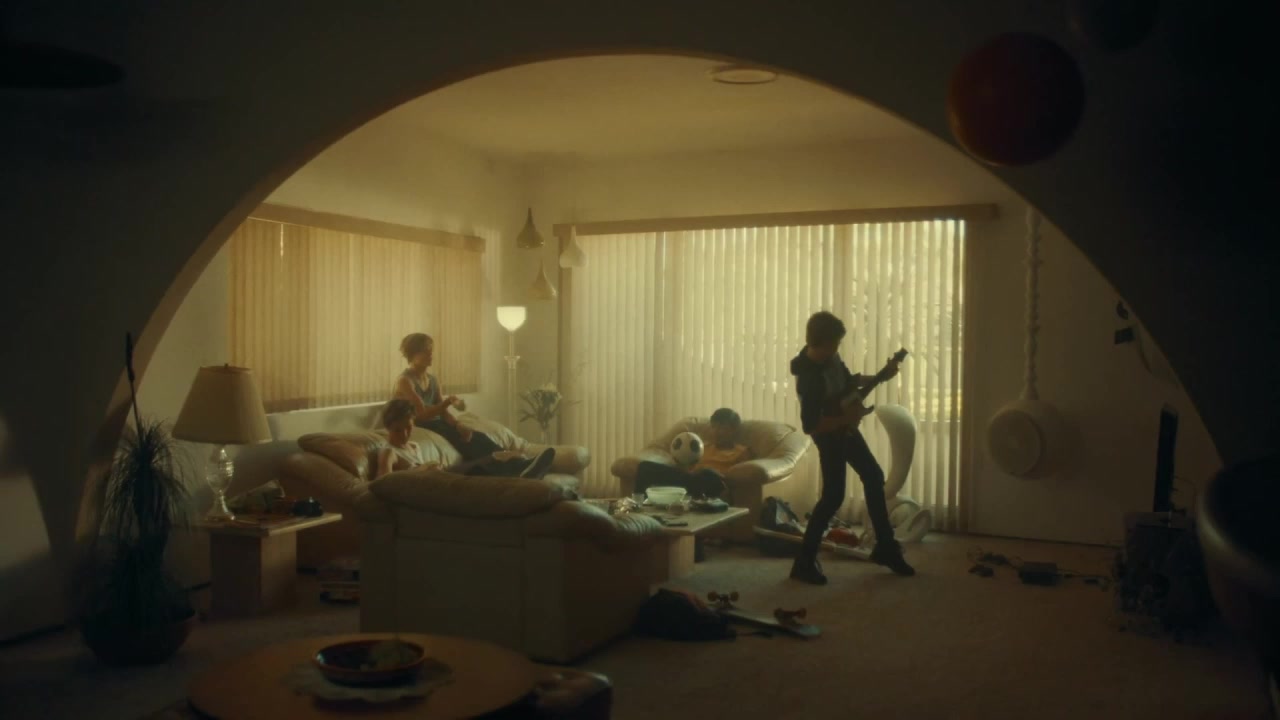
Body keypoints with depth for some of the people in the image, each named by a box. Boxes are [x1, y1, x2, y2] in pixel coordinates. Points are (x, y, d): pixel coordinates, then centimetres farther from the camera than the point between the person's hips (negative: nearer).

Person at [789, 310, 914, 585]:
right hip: (829, 436, -9)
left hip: (846, 429, 9)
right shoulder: (808, 378, -31)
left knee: (874, 477, 14)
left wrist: (879, 378, 4)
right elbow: (810, 426, -30)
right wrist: (845, 418, -28)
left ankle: (885, 548, 26)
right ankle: (804, 561, 0)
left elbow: (848, 380, 15)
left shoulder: (830, 357, -5)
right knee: (833, 496, -10)